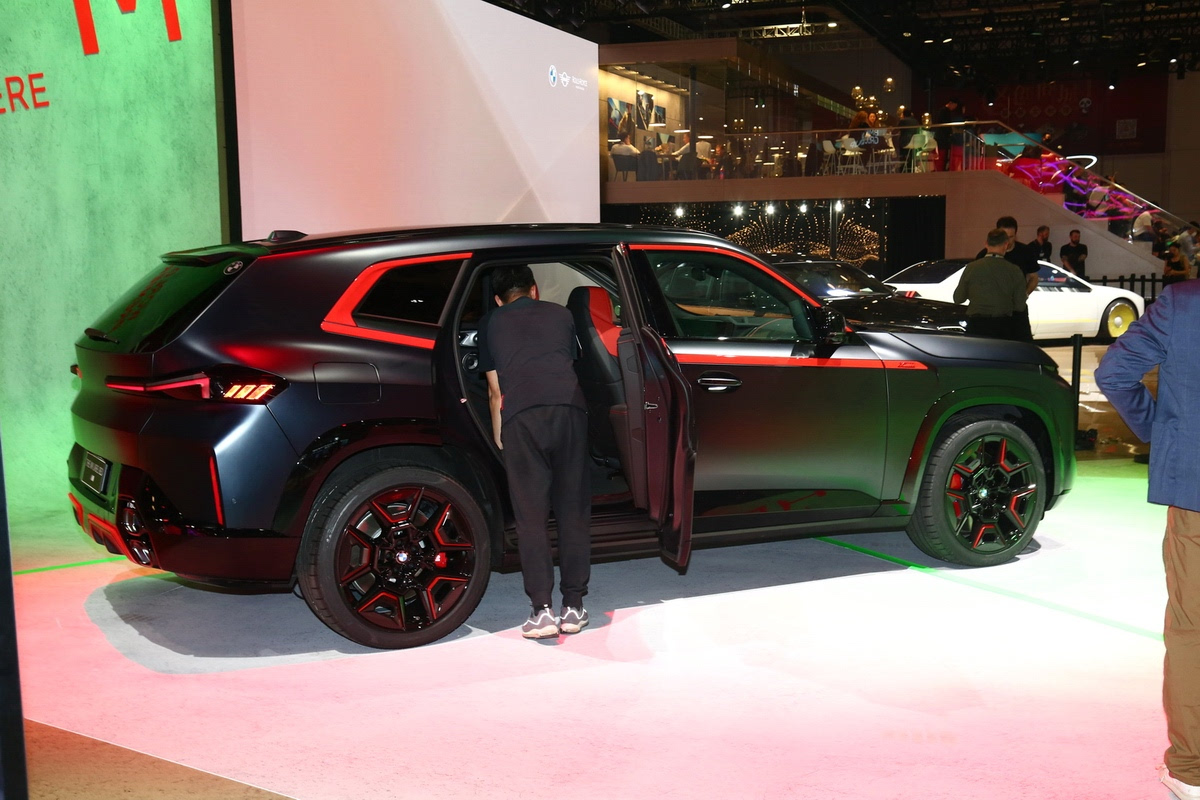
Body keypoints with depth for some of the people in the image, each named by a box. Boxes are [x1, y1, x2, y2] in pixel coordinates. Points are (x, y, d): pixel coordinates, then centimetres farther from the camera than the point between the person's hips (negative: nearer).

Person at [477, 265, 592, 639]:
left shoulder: (492, 323, 24)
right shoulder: (560, 314, 26)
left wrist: (498, 436, 35)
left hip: (521, 415, -1)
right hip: (569, 408, 1)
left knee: (531, 516, 3)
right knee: (573, 510, 8)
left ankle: (542, 611, 0)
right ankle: (573, 607, 11)